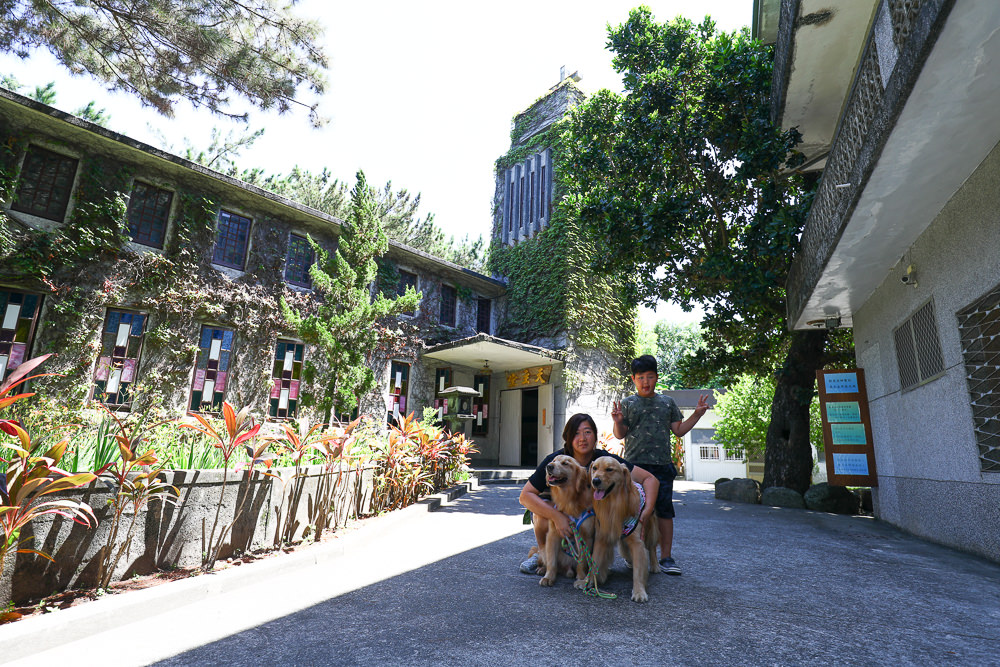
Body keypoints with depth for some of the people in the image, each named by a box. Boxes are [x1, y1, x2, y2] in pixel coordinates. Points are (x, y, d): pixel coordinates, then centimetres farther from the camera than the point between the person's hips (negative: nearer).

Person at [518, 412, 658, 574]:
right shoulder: (555, 461, -27)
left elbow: (650, 479, -19)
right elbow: (525, 495, -28)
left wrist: (648, 508, -36)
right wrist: (556, 516, -40)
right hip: (554, 504, -2)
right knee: (544, 520, -35)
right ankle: (543, 551, 0)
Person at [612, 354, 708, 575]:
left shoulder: (668, 402, 12)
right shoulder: (628, 404, 5)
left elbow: (679, 430, 14)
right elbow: (620, 435, 4)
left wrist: (697, 414, 5)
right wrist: (618, 422, -17)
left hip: (663, 465, 2)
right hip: (635, 465, -2)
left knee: (664, 510, 3)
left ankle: (665, 557, 13)